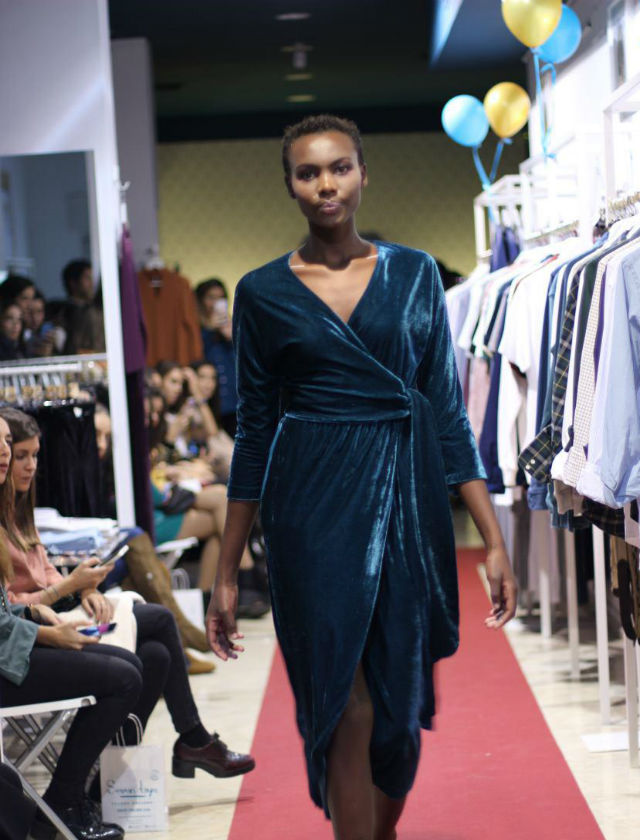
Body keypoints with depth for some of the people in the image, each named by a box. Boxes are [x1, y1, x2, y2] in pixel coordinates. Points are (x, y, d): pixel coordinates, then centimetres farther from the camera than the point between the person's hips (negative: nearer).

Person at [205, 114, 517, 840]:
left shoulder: (414, 273, 5)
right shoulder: (263, 292, 1)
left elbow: (447, 411, 4)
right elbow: (254, 433, 4)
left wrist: (493, 539, -2)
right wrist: (226, 573, 3)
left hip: (408, 504, 2)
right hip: (316, 508, -2)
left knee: (404, 702, 9)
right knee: (349, 710, -4)